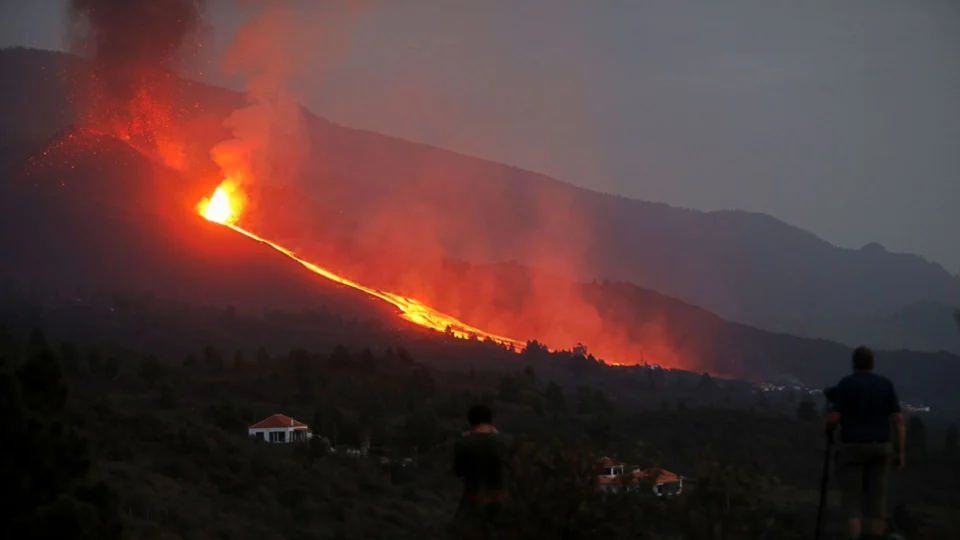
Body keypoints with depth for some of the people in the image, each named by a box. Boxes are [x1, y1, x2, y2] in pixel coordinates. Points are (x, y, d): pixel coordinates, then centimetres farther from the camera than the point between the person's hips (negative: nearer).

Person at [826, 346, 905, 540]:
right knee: (876, 498, 7)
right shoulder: (886, 384, 4)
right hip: (879, 447, 3)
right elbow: (898, 419, -1)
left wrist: (829, 429, 11)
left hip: (852, 448, -3)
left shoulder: (845, 384, -6)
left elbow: (834, 418, -12)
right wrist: (900, 452, 3)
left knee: (851, 498, 0)